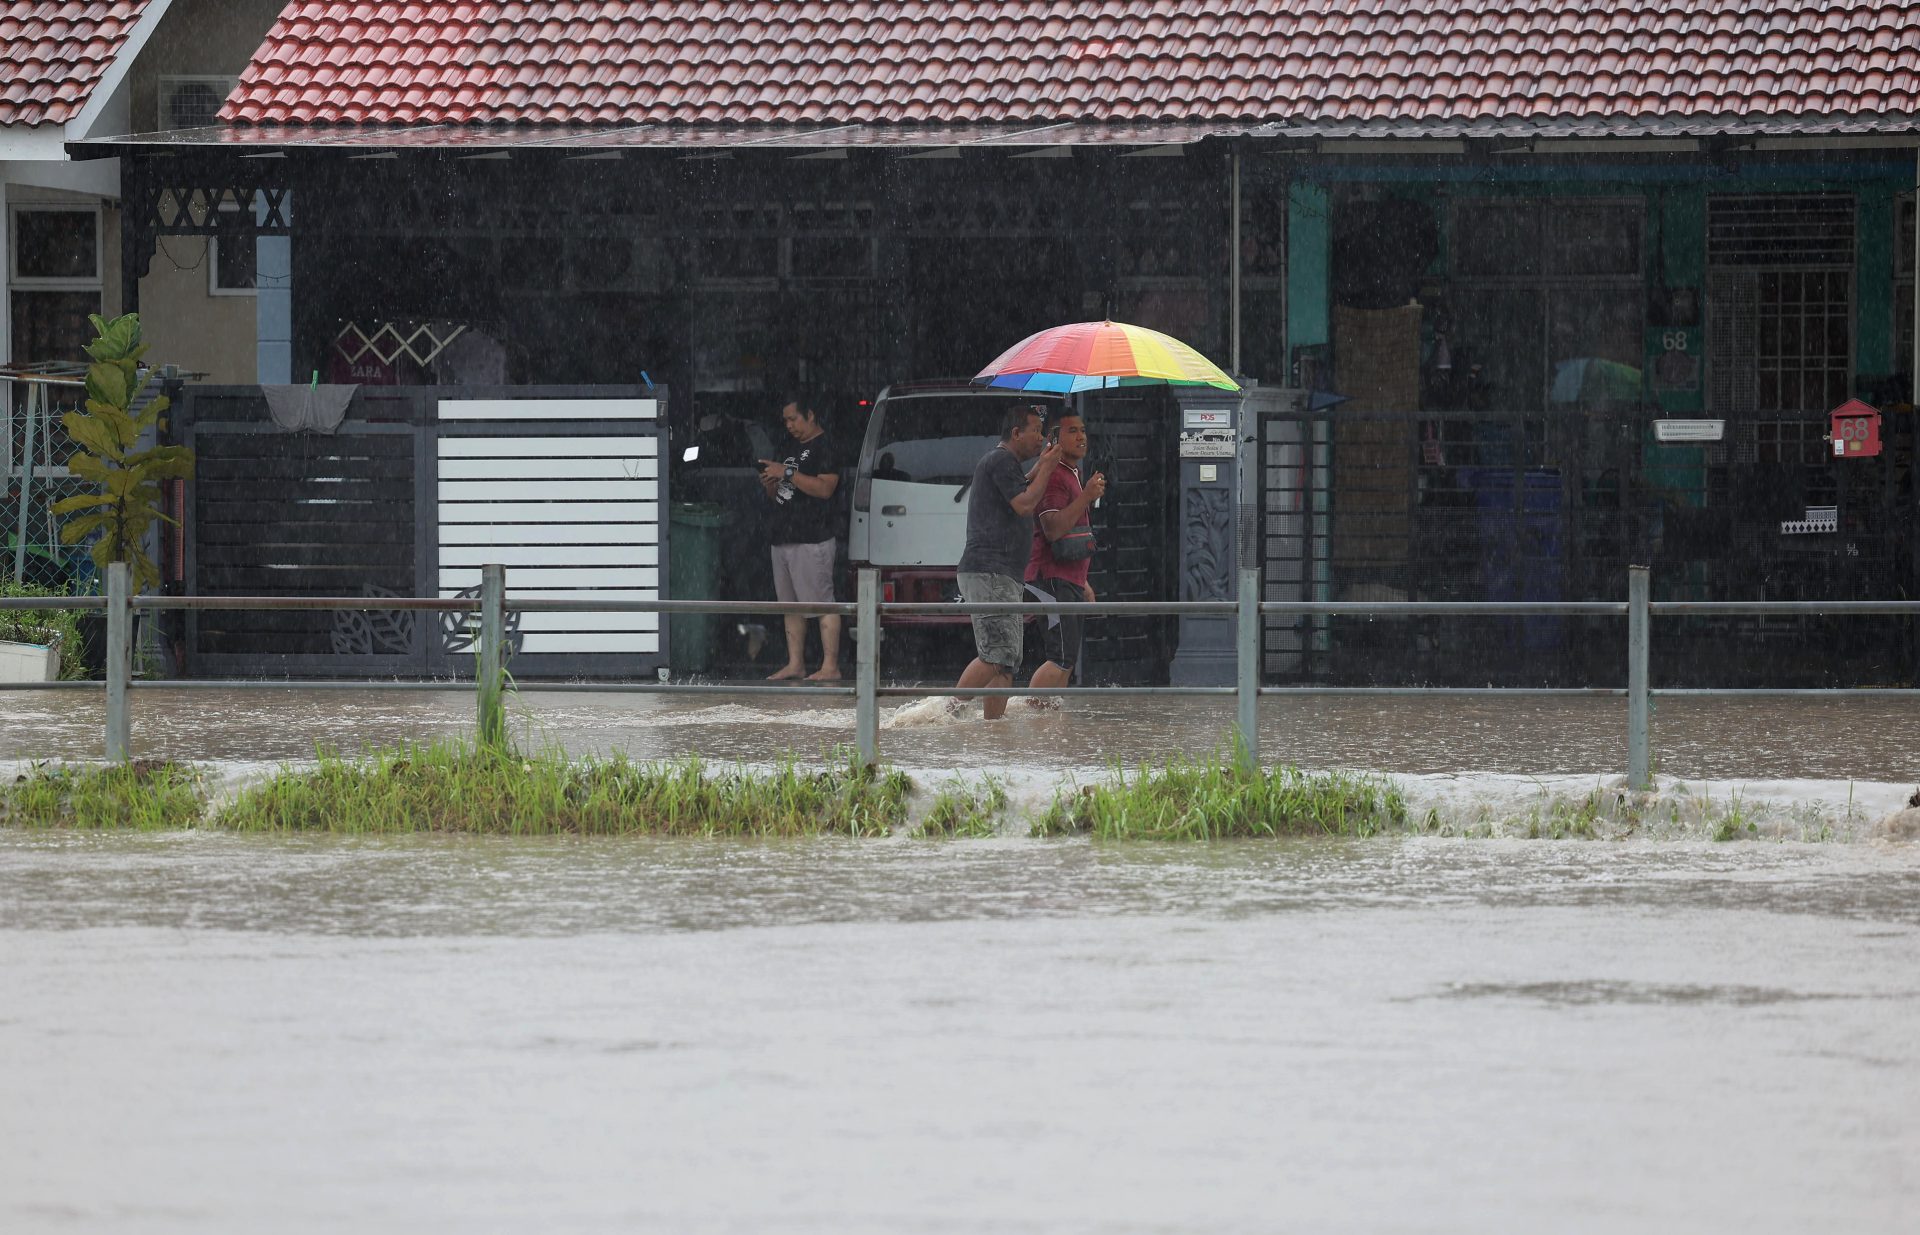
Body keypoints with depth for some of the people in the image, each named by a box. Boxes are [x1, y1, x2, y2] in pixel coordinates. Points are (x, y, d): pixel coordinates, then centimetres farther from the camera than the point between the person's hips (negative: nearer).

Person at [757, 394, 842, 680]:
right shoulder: (789, 446, 21)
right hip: (783, 538, 9)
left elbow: (825, 488, -18)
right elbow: (776, 495, 27)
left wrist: (787, 474, -18)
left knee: (822, 603, -10)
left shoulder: (825, 447, -5)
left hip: (812, 540, -9)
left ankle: (830, 666, -11)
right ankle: (795, 664, 12)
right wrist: (769, 483, 4)